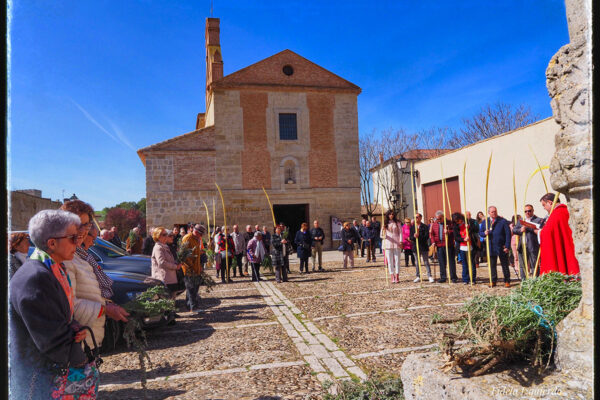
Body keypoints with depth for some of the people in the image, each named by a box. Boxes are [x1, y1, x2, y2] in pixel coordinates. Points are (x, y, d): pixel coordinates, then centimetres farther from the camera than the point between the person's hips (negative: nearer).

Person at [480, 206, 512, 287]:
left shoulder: (503, 221, -3)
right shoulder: (485, 222, 7)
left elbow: (508, 234, -5)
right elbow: (480, 232, 11)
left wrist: (507, 246, -12)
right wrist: (484, 233, -14)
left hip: (502, 247, -3)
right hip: (491, 248, 3)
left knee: (505, 265, 7)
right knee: (492, 265, 9)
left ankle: (507, 281, 17)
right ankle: (493, 281, 18)